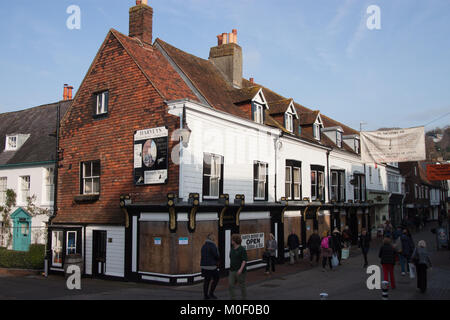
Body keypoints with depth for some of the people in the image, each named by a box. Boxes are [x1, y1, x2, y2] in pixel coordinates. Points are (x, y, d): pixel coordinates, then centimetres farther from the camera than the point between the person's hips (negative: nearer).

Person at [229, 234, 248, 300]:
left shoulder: (242, 249, -13)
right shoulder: (232, 249, 8)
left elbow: (244, 260, -18)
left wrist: (241, 269, -28)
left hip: (240, 271, -6)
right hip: (232, 271, 6)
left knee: (242, 285, 6)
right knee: (230, 285, -4)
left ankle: (244, 298, 21)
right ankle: (233, 299, 1)